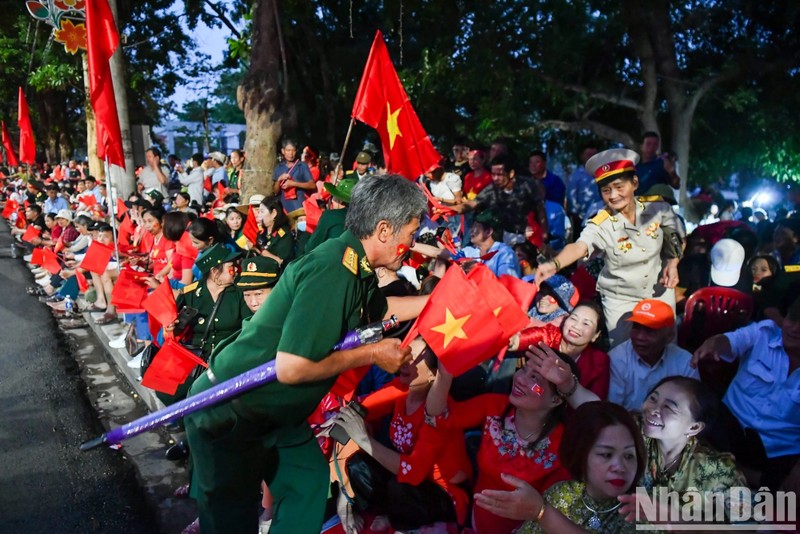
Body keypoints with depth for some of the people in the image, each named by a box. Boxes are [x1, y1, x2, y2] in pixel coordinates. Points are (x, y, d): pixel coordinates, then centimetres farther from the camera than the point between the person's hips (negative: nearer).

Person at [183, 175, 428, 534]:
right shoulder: (332, 270, -29)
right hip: (226, 415, -8)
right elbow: (291, 368, -32)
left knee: (309, 480, 10)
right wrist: (372, 354, -20)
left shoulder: (354, 265, -2)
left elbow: (381, 310, 19)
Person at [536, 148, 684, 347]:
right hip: (621, 301, -3)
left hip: (660, 294, 3)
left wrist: (672, 264, -6)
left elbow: (674, 237, 5)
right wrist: (555, 264, -63)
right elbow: (578, 247, -44)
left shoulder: (658, 207, -14)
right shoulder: (601, 225, -25)